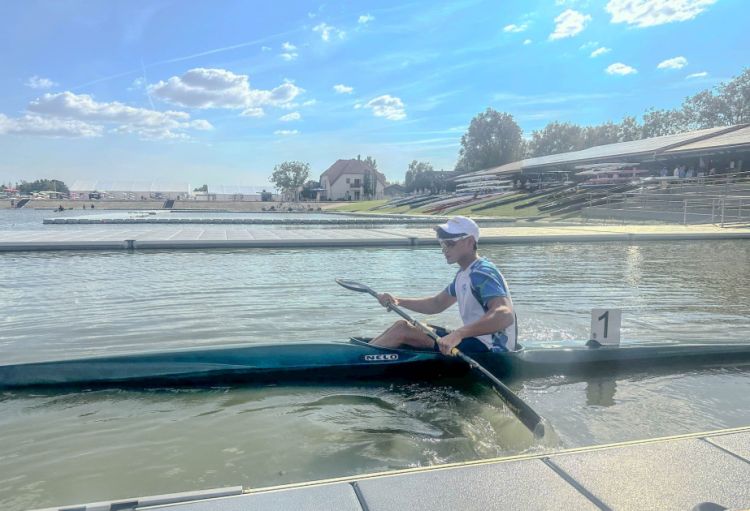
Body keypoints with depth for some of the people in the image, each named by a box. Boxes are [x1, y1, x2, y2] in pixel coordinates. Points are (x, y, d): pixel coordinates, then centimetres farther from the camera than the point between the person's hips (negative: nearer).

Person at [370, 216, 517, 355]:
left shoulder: (483, 273, -18)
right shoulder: (464, 274, 14)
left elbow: (505, 315, -33)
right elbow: (437, 304, 21)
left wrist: (458, 334, -43)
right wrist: (398, 301, 8)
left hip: (488, 349, -10)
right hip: (476, 342, 10)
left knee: (402, 330, -13)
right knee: (403, 326, 7)